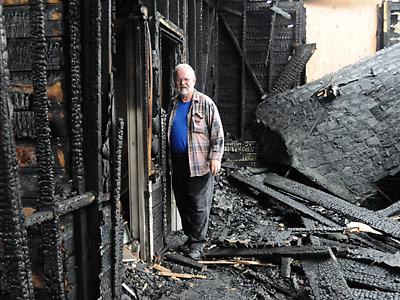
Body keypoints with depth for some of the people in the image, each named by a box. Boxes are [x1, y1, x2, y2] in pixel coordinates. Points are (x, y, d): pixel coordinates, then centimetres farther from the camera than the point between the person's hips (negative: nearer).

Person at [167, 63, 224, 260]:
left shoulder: (206, 103, -4)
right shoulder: (173, 105, 13)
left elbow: (217, 133, -6)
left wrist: (215, 157, -14)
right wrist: (169, 158, 17)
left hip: (199, 163, -6)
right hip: (178, 163, 6)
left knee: (199, 205, -1)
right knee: (182, 203, 13)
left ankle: (197, 243, 10)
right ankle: (190, 237, 28)